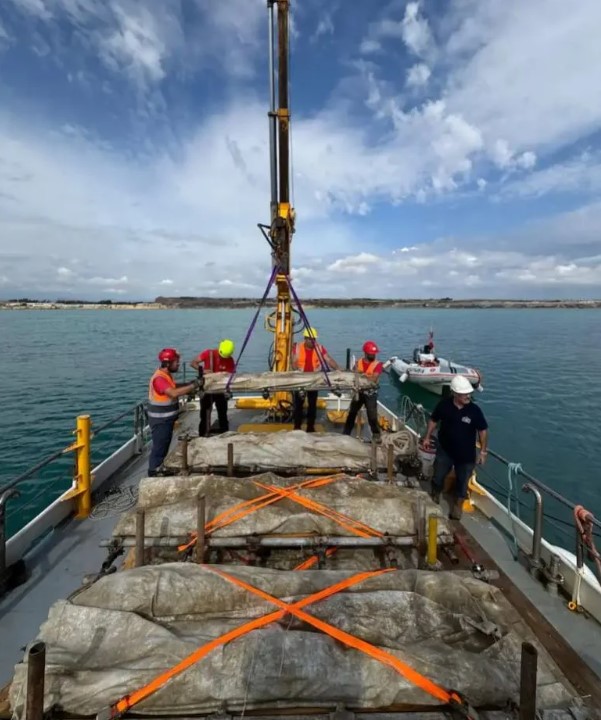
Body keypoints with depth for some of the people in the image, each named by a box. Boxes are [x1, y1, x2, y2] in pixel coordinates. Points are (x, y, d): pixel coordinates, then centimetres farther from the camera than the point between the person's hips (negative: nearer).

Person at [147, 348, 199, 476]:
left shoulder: (166, 374, 6)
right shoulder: (159, 378, -26)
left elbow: (174, 386, 19)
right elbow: (173, 393, -37)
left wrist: (188, 386, 2)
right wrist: (192, 386, -32)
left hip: (166, 417, 10)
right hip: (160, 419, -10)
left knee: (165, 444, 20)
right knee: (159, 445, 1)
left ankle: (160, 468, 35)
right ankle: (154, 472, 15)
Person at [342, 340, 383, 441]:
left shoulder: (378, 364, -8)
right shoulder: (359, 362, 4)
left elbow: (374, 378, -21)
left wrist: (362, 375, -27)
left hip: (371, 393, -4)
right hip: (359, 391, 4)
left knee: (372, 416, -5)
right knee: (352, 413, 13)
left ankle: (377, 434, 15)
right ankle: (345, 434, 26)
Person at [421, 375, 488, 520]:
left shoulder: (475, 410, -19)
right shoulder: (444, 405, -17)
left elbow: (483, 431, -6)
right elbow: (433, 420, 1)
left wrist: (483, 451, -4)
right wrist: (427, 437, 5)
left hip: (466, 455, -1)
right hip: (444, 450, 1)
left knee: (462, 482, 17)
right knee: (437, 477, 18)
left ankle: (457, 507, 41)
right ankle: (434, 500, 46)